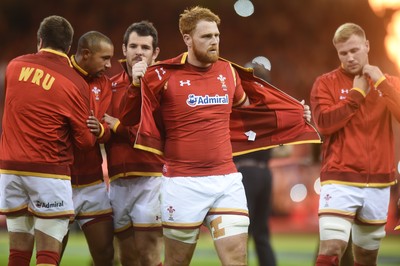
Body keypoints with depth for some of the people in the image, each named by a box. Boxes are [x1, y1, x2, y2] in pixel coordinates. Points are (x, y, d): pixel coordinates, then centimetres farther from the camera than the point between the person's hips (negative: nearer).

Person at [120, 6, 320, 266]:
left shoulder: (228, 71, 8)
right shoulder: (164, 76, -7)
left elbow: (246, 108, 28)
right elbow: (129, 115, 2)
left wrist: (297, 115, 27)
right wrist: (136, 85, -17)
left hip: (227, 180, 4)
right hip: (184, 183, -4)